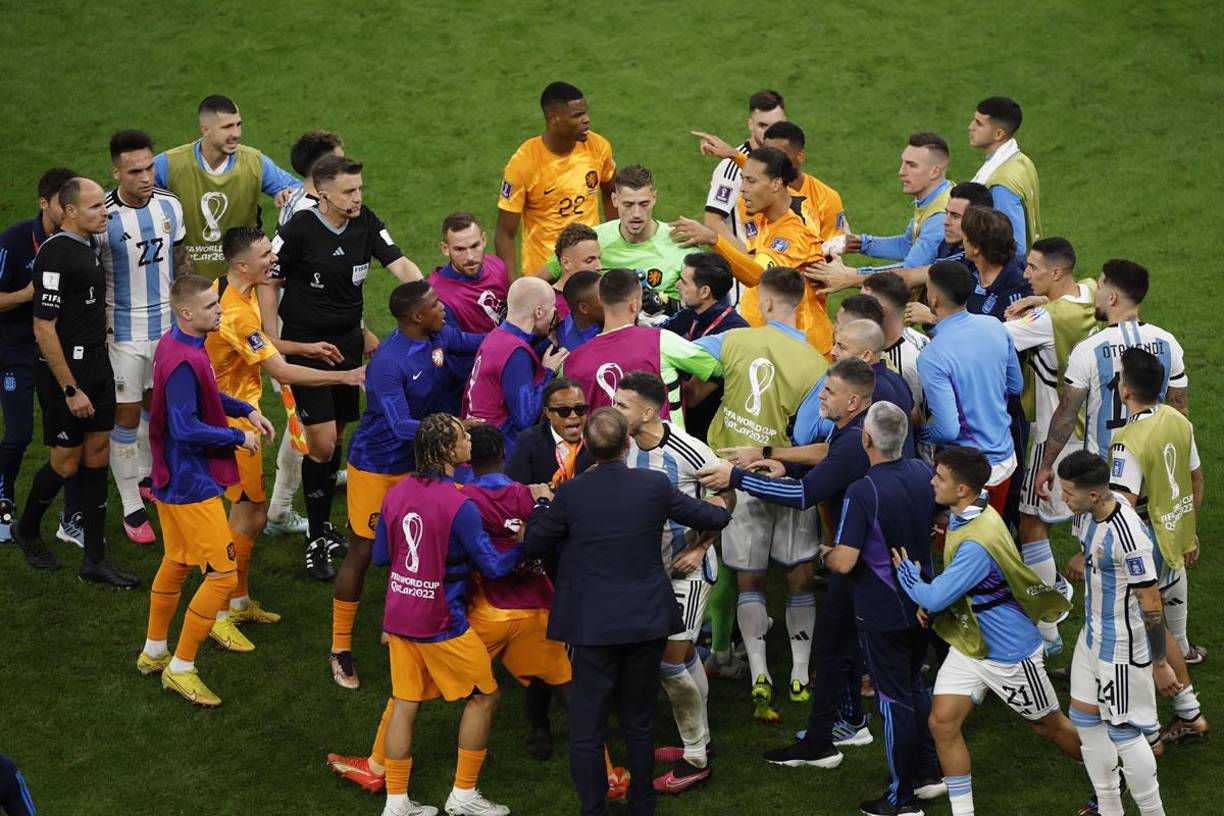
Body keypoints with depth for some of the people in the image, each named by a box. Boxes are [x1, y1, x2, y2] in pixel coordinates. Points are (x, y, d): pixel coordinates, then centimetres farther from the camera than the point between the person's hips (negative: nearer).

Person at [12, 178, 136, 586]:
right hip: (65, 370, -8)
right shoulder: (55, 255, -20)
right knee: (67, 462, 3)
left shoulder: (89, 244, 8)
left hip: (97, 364, 8)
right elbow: (44, 328, -20)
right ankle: (26, 531, 29)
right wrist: (70, 389, -19)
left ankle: (95, 561, 12)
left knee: (96, 456, 8)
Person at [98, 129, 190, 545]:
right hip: (125, 334, -5)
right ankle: (131, 508, 11)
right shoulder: (103, 217, -20)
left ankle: (146, 476, 41)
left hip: (169, 325, 5)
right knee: (127, 417, 2)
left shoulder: (170, 206, -4)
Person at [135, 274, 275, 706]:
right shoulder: (183, 361, -27)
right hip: (192, 486, -11)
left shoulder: (179, 346, 6)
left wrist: (246, 410, 9)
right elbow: (186, 427, -30)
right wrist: (238, 437, -18)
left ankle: (154, 652, 38)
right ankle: (180, 669, 3)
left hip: (173, 478, 11)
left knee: (176, 562, 24)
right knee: (223, 575, -6)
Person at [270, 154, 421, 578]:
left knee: (336, 437, 12)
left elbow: (400, 265, -6)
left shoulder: (366, 222, -2)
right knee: (322, 441, -8)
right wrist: (272, 339, -9)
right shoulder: (299, 229, -16)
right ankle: (316, 541, 3)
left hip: (348, 342, 5)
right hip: (306, 344, -5)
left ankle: (324, 525, 27)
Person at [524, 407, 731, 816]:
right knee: (639, 721, 18)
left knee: (587, 727, 5)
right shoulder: (655, 486, -8)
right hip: (647, 621, 3)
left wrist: (541, 503, 18)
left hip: (595, 625, -3)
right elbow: (711, 517, 7)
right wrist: (720, 506, 31)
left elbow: (534, 546, 1)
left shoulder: (570, 494, -13)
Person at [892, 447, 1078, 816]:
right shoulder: (962, 517, -2)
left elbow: (934, 598, -29)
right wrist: (931, 598, 0)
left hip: (1008, 653, -8)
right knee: (942, 722, -3)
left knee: (1049, 726, 11)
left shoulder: (977, 543, -33)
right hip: (969, 644, 9)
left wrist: (907, 572, -11)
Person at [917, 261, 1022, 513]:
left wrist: (923, 433, -5)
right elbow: (1015, 387, 9)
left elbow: (948, 429, -25)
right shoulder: (995, 327, -5)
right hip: (1005, 458, 6)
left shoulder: (932, 357, -25)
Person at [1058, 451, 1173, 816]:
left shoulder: (1128, 536, -31)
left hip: (1122, 647, -9)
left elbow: (1152, 607, -24)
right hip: (1093, 634, 9)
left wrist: (1160, 665, -17)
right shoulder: (1086, 514, -5)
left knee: (1122, 732, 1)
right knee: (1084, 718, 17)